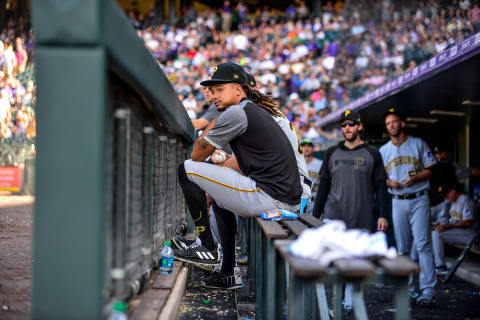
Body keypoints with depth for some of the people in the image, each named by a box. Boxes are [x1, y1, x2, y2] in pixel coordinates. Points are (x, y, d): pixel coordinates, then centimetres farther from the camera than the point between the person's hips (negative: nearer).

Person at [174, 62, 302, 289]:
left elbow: (197, 154, -2)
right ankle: (228, 274, 34)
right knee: (219, 198, 36)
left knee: (186, 169, -5)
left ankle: (208, 249, -2)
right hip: (289, 200, 10)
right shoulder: (257, 110, 22)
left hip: (270, 198, -10)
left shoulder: (236, 112, -8)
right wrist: (211, 184, 30)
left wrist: (217, 117, 8)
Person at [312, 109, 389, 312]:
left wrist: (382, 215, -4)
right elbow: (324, 185, 14)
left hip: (361, 218, -1)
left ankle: (349, 303, 14)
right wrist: (315, 215, 10)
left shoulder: (372, 154, 6)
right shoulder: (332, 153, 11)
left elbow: (381, 186, 5)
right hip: (333, 214, 1)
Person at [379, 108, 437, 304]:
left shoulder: (418, 144, 4)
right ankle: (407, 289, 14)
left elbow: (431, 170, 3)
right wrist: (389, 182, -7)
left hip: (418, 200, -4)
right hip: (397, 202, 4)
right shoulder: (383, 151, 13)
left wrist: (415, 178, -15)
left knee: (422, 245, -12)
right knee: (402, 249, 7)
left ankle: (428, 290, -12)